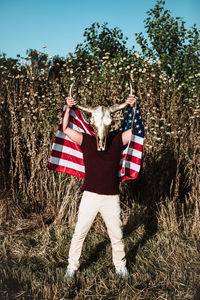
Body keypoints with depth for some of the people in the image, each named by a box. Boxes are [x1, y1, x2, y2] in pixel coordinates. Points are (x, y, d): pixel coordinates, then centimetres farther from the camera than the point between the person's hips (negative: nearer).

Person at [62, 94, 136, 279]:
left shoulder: (117, 141, 2)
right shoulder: (86, 141, 2)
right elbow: (65, 129, 0)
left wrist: (133, 108, -11)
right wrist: (68, 108, -11)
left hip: (111, 197, 1)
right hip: (90, 196, 0)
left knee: (117, 235, 14)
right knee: (79, 233, 5)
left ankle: (120, 267, 33)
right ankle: (72, 267, 22)